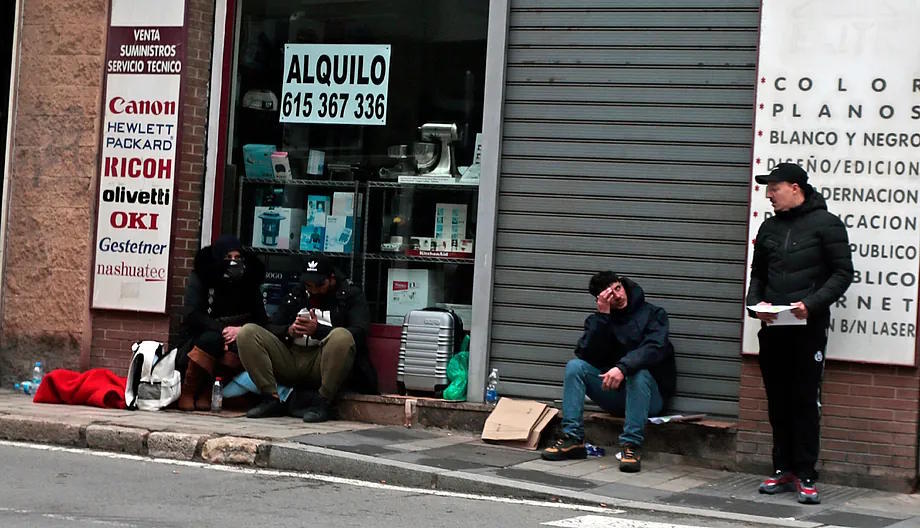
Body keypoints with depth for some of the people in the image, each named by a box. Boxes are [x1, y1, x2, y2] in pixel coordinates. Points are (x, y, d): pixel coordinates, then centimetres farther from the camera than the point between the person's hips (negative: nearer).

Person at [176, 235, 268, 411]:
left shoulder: (249, 283, 3)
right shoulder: (200, 277, -5)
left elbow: (262, 321, -1)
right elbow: (190, 315, -18)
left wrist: (241, 330, -22)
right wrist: (222, 329, -29)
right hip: (195, 342, -2)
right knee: (212, 339, -35)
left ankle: (206, 394, -20)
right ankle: (187, 393, -18)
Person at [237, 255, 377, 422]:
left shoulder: (351, 295, 8)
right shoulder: (296, 296, 22)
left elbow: (358, 334, -9)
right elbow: (271, 329, 14)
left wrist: (318, 330, -19)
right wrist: (289, 331, -10)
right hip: (290, 360, 4)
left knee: (342, 336, -36)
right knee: (247, 332, -13)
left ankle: (322, 403, -24)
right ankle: (272, 400, -17)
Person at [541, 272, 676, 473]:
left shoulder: (653, 314, -2)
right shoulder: (598, 320, 8)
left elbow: (654, 349, -21)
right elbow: (586, 355, -9)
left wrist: (623, 367, -38)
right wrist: (602, 316, -16)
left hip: (649, 394, -3)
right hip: (613, 395, 3)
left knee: (638, 373, -35)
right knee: (574, 366, -15)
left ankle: (632, 445, -37)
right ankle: (572, 438, -22)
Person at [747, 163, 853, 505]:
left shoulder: (826, 224, -2)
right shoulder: (769, 227, 16)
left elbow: (842, 273, -6)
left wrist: (812, 304, -18)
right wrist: (755, 303, 1)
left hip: (808, 329, -6)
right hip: (772, 329, 6)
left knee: (806, 402, -3)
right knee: (777, 402, 9)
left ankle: (805, 476, 1)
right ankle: (783, 470, 17)